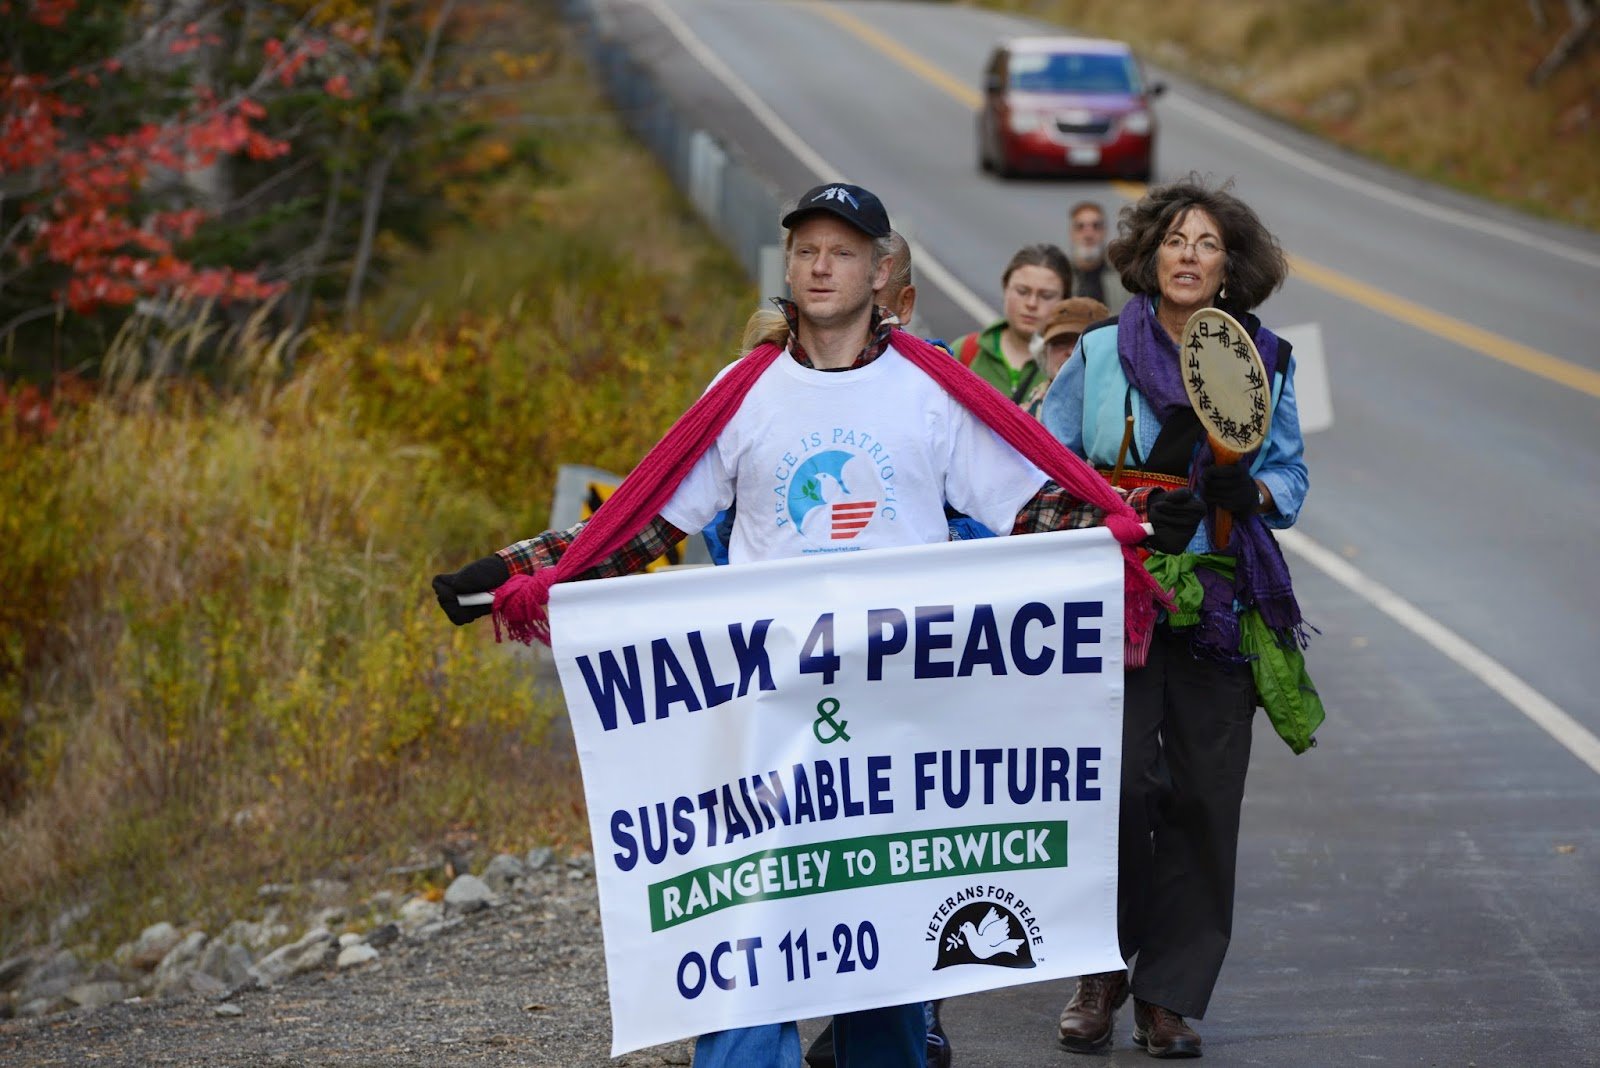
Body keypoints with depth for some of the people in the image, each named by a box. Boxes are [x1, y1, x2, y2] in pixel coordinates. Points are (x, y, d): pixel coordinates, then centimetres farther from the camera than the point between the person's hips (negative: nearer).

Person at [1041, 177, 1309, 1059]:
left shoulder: (1263, 362, 9)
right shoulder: (1099, 354, 4)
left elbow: (1290, 475, 14)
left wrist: (1252, 492, -7)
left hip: (1219, 602, 2)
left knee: (1203, 795, 0)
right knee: (1116, 778, -12)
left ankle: (1171, 995, 11)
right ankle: (1101, 971, 8)